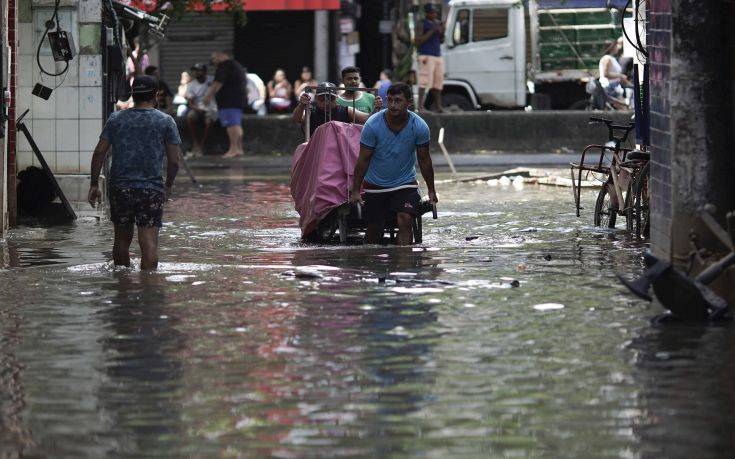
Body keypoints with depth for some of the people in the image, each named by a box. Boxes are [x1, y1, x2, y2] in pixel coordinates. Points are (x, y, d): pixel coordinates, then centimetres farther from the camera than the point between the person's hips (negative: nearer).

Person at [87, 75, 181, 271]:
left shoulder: (116, 119, 6)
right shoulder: (166, 121, 1)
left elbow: (99, 152, 1)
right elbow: (174, 160, -1)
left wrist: (94, 185, 7)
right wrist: (169, 185, 14)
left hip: (120, 188, 3)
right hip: (152, 189, -3)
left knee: (122, 238, 16)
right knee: (149, 240, -7)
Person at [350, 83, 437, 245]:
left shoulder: (419, 127, -15)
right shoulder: (373, 125, -18)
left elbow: (424, 160, -3)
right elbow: (363, 159, -10)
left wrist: (431, 191, 2)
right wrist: (355, 191, -10)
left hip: (405, 183, 0)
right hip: (376, 185, 0)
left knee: (405, 220, -20)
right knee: (374, 228, 6)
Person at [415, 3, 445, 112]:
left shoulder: (438, 23, 18)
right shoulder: (421, 24, -3)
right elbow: (418, 41, -11)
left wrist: (442, 32, 0)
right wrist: (432, 31, -15)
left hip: (438, 56, 7)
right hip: (426, 57, -7)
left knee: (438, 81, 6)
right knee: (425, 81, -15)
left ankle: (438, 105, 11)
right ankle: (420, 105, -18)